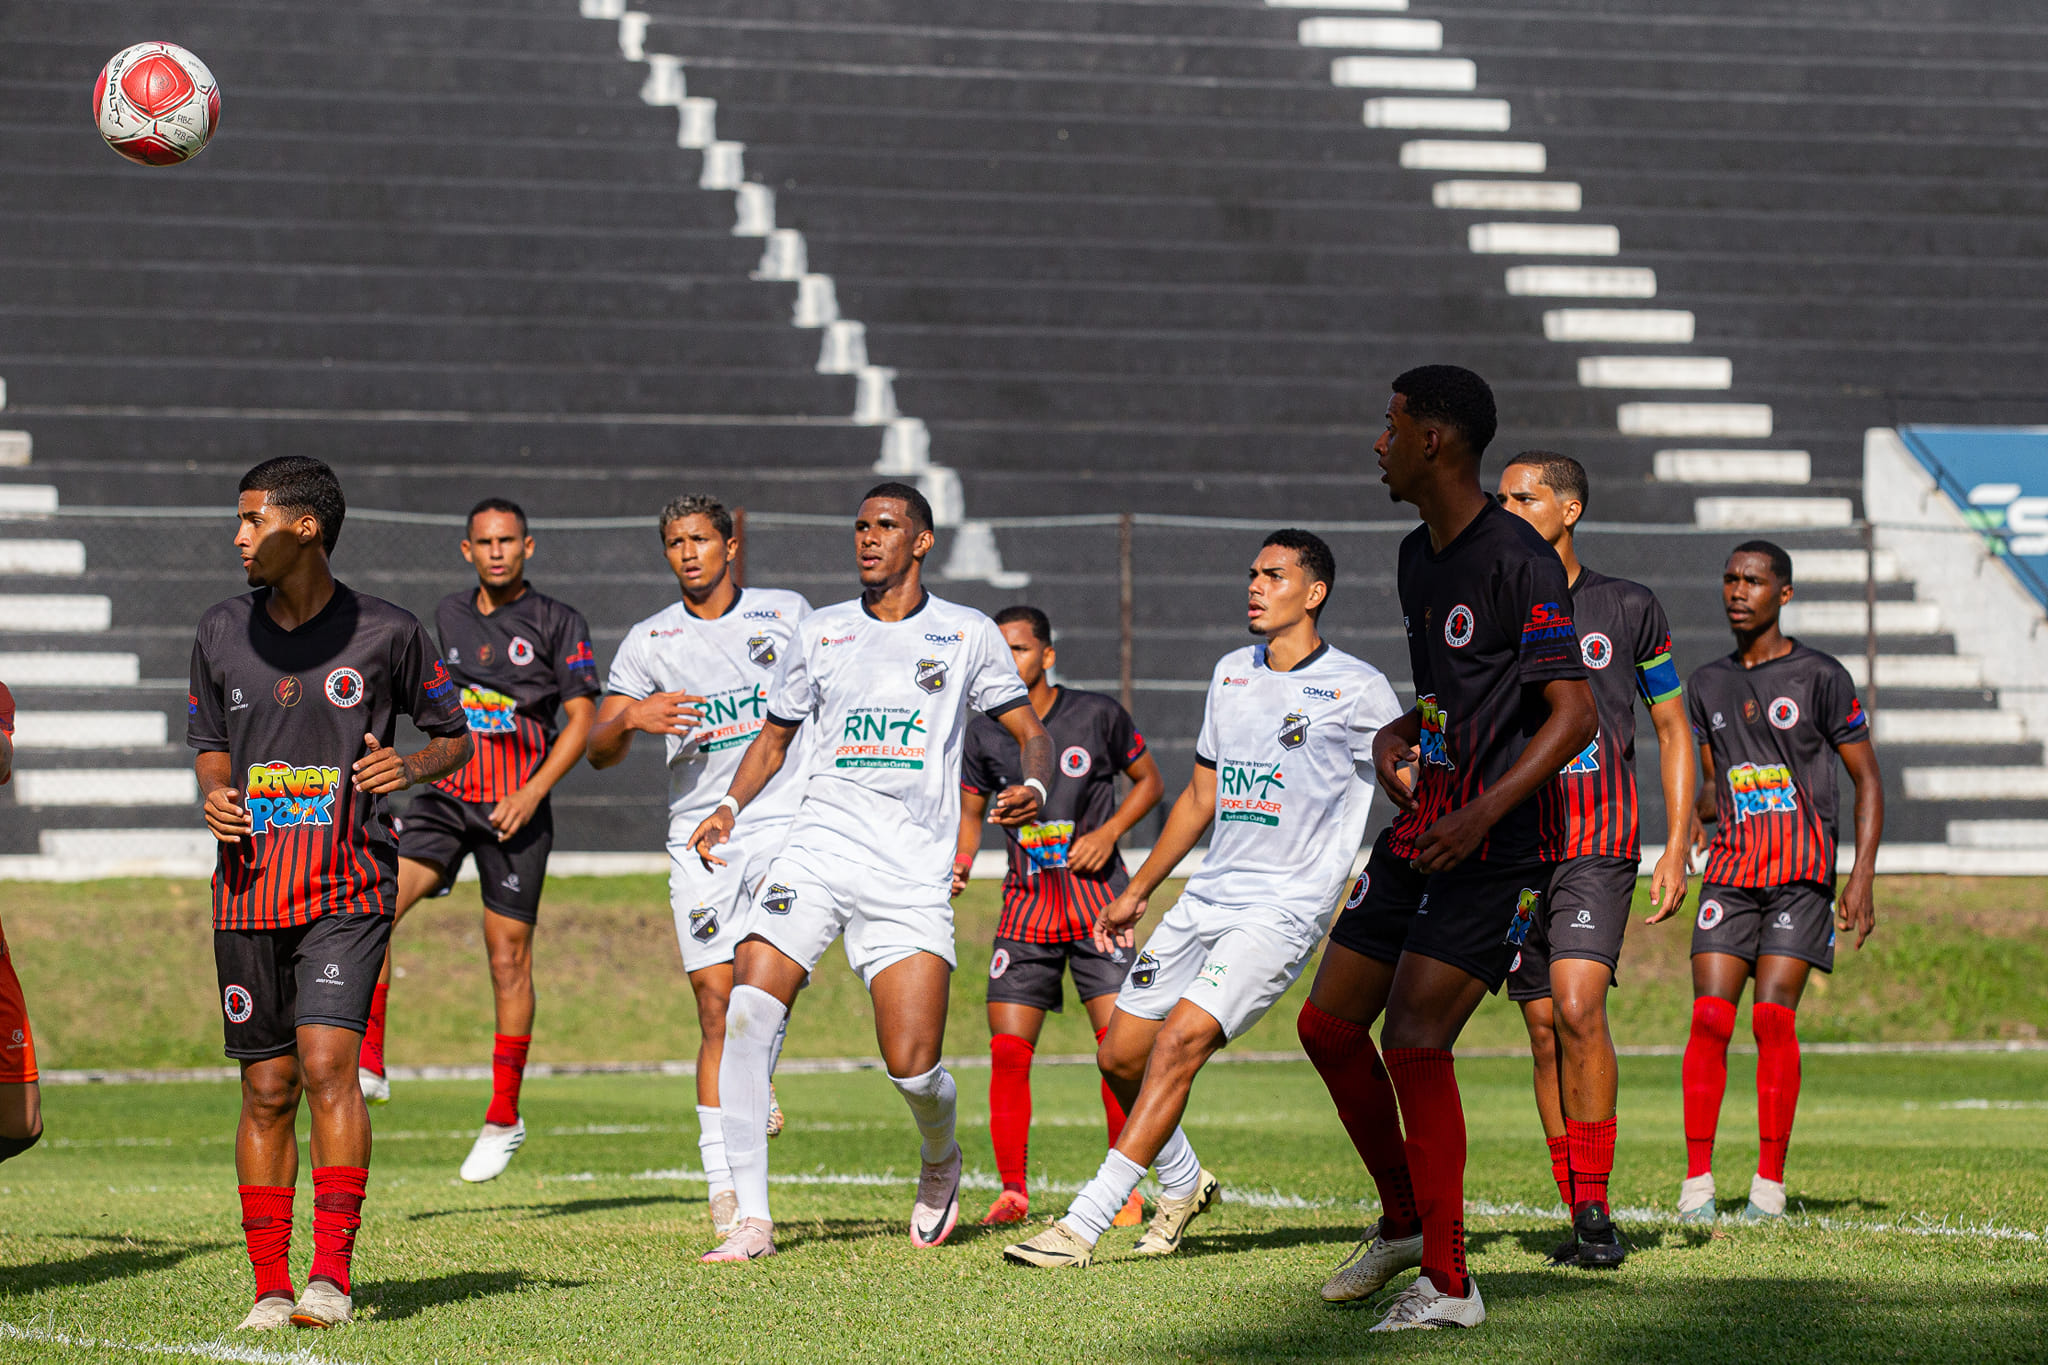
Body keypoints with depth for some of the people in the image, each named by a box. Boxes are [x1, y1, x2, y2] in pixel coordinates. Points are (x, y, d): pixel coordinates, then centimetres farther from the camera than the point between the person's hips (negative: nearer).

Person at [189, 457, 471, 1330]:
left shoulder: (386, 633, -2)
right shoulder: (221, 634, 7)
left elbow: (453, 735, 9)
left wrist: (411, 767, -12)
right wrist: (214, 795, -2)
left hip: (349, 888, -3)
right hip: (250, 889, 3)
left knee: (326, 1062, -19)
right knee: (266, 1088, 4)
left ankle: (333, 1272, -16)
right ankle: (270, 1287, 11)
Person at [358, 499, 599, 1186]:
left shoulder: (558, 623, -1)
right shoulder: (451, 613, 13)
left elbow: (580, 719, -5)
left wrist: (533, 791, -16)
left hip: (516, 808, -4)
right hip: (445, 794, 4)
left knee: (508, 955, 0)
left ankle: (504, 1116, 11)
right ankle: (369, 1068, -16)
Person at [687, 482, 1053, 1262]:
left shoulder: (967, 636, 8)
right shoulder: (822, 633, 14)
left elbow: (1030, 731, 12)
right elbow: (776, 735, 24)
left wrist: (1035, 788, -10)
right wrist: (731, 808, 7)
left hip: (911, 875, -2)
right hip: (816, 853, 2)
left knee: (912, 1065, -11)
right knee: (746, 1016, -18)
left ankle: (941, 1161, 26)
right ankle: (752, 1219, -12)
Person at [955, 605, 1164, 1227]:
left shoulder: (1098, 715, -2)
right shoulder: (985, 733, 4)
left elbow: (1149, 781, 10)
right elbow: (970, 814, 14)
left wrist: (1109, 832, -6)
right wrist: (959, 864, -6)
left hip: (1100, 904, -2)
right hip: (1026, 907, 2)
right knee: (1007, 1051, -6)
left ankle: (1126, 1190, 2)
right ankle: (1012, 1191, 3)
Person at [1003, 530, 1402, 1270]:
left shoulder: (1356, 689, -6)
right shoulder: (1231, 674, 15)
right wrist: (1136, 894, 26)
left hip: (1285, 908, -7)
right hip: (1207, 897, 7)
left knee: (1180, 1040, -21)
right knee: (1121, 1056, 5)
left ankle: (1083, 1225, -21)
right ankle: (1183, 1185, 32)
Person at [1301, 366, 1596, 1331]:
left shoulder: (1519, 561, -15)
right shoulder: (1418, 558, 14)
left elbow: (1574, 714, -18)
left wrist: (1482, 813, -26)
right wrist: (1395, 737, 7)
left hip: (1499, 850, -9)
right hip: (1421, 833, 9)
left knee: (1415, 1040, -16)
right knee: (1328, 1025, 9)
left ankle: (1447, 1282, -8)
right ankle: (1404, 1221, 27)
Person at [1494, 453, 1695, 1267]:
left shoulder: (1629, 610, 4)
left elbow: (1673, 731, 9)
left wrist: (1677, 848, 1)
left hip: (1599, 845, -3)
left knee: (1577, 1009, -20)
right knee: (1544, 1032, 2)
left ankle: (1596, 1207, -13)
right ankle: (1581, 1219, 9)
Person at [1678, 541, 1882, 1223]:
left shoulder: (1820, 677, 0)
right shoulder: (1707, 684, 14)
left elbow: (1867, 780, 3)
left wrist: (1862, 879, -6)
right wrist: (1696, 815, 0)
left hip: (1802, 871, -4)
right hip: (1731, 868, 4)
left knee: (1773, 1016, -12)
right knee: (1709, 1018, -9)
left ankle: (1770, 1182, -5)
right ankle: (1698, 1180, -7)